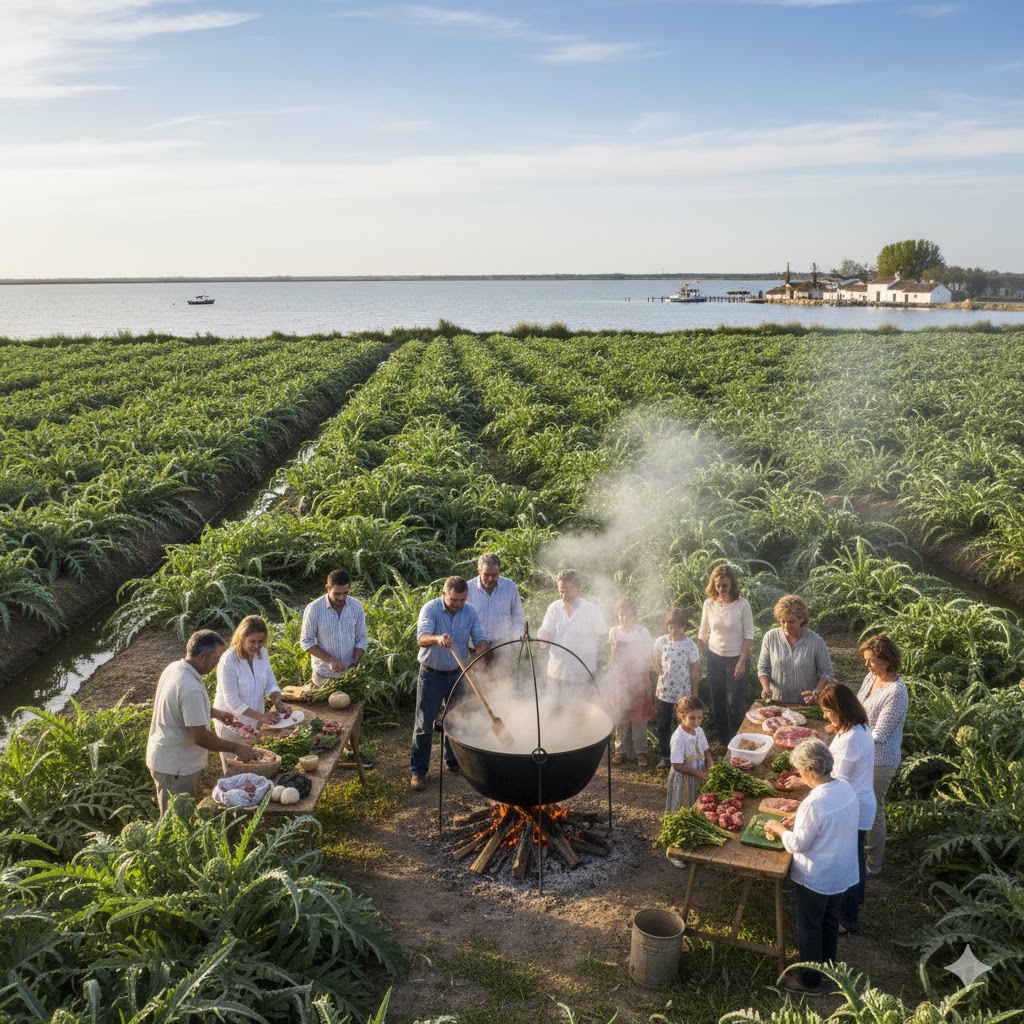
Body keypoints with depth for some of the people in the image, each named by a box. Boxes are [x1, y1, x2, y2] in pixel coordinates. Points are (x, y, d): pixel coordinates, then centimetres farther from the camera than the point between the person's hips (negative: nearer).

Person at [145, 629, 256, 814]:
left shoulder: (174, 668, -1)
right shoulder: (191, 688, -30)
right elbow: (201, 737, -28)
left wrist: (213, 713, 11)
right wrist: (237, 748, -19)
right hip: (175, 767, -9)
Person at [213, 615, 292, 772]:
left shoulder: (262, 653, -8)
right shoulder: (228, 662, -28)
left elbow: (271, 683, 1)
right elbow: (232, 701, -25)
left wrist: (278, 703, -18)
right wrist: (261, 716, -28)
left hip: (254, 722, 6)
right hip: (232, 722, -6)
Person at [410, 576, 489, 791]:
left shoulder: (470, 612, -5)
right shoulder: (430, 609, -19)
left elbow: (480, 638, -9)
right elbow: (422, 638, -35)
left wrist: (480, 657, -32)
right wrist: (437, 638, -58)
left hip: (458, 674, 4)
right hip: (432, 675, -4)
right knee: (424, 724, -1)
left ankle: (454, 761, 34)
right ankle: (417, 771, 7)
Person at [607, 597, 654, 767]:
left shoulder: (642, 632, -7)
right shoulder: (614, 632, 0)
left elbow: (647, 658, 0)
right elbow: (614, 658, 8)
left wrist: (646, 681, -1)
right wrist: (614, 680, 9)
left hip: (638, 678, -2)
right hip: (621, 679, 2)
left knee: (639, 717, 3)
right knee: (621, 717, 7)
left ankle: (641, 752, 14)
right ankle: (621, 751, 18)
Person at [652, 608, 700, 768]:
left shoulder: (690, 645, -12)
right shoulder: (660, 642, -6)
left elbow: (694, 672, -6)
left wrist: (694, 695, -3)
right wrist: (664, 678, 0)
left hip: (683, 694, -2)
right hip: (663, 692, 2)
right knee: (663, 726, 13)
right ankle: (664, 756, 28)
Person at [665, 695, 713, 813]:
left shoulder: (699, 731, -5)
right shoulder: (678, 738, -26)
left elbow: (706, 751, 8)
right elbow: (677, 766, -23)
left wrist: (711, 765, -12)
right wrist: (698, 773, -20)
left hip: (700, 775, 6)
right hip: (684, 778, -6)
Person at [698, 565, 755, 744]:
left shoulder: (742, 604, -13)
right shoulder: (709, 604, -4)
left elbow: (749, 635, -10)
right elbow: (703, 633, 7)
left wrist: (742, 662, -13)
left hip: (736, 659, -3)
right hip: (714, 657, 3)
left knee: (735, 702, 0)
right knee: (717, 700, 13)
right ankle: (721, 740, 29)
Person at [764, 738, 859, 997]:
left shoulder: (814, 803, -34)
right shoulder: (846, 787, -9)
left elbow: (797, 844, -23)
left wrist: (779, 829, -7)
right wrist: (799, 820, 6)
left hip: (816, 878, -7)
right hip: (843, 873, 7)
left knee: (809, 928, 13)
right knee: (830, 921, 27)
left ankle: (810, 981, 29)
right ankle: (827, 966, 46)